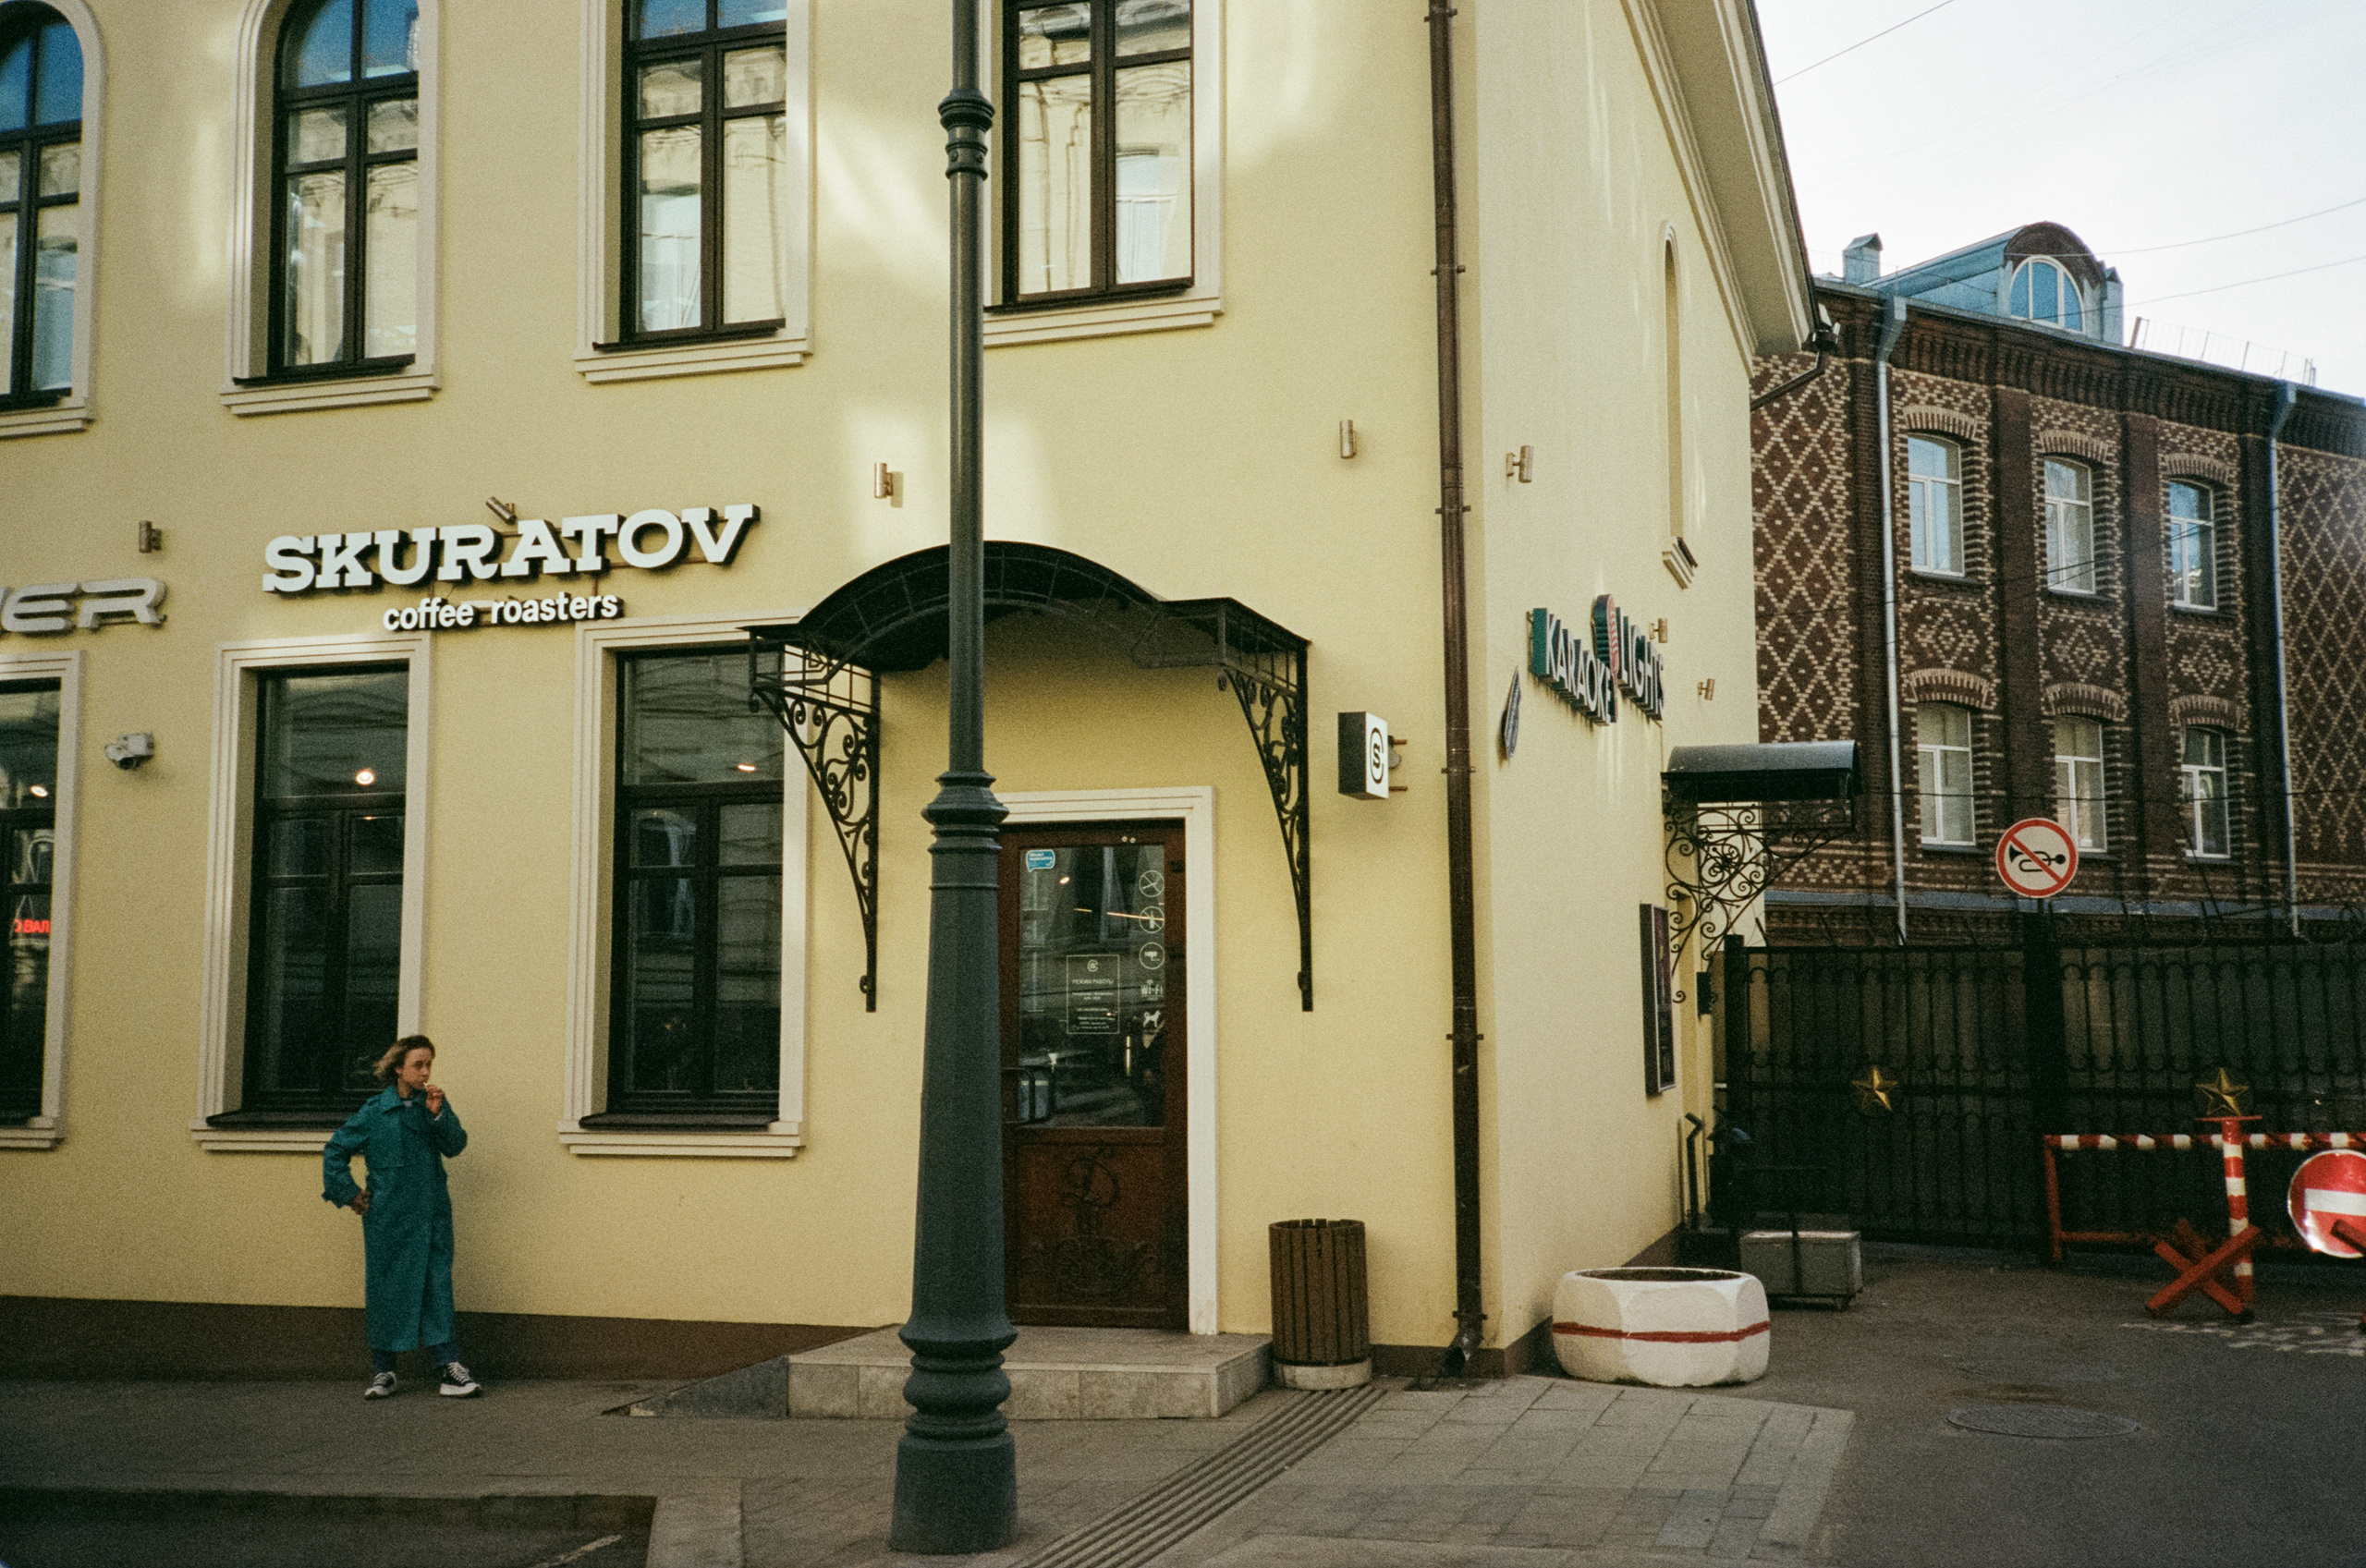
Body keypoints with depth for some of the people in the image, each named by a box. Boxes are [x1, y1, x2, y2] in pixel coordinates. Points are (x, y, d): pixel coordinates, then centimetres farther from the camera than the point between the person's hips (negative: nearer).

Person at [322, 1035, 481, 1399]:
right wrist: (349, 1194, 2)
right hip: (389, 1216, -2)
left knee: (437, 1285, -2)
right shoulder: (374, 1112, -2)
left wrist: (438, 1115, -17)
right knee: (387, 1288, 4)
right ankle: (382, 1371, 14)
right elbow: (335, 1151, 6)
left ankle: (448, 1363, -2)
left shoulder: (434, 1103, 6)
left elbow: (455, 1146, -3)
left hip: (432, 1214, 2)